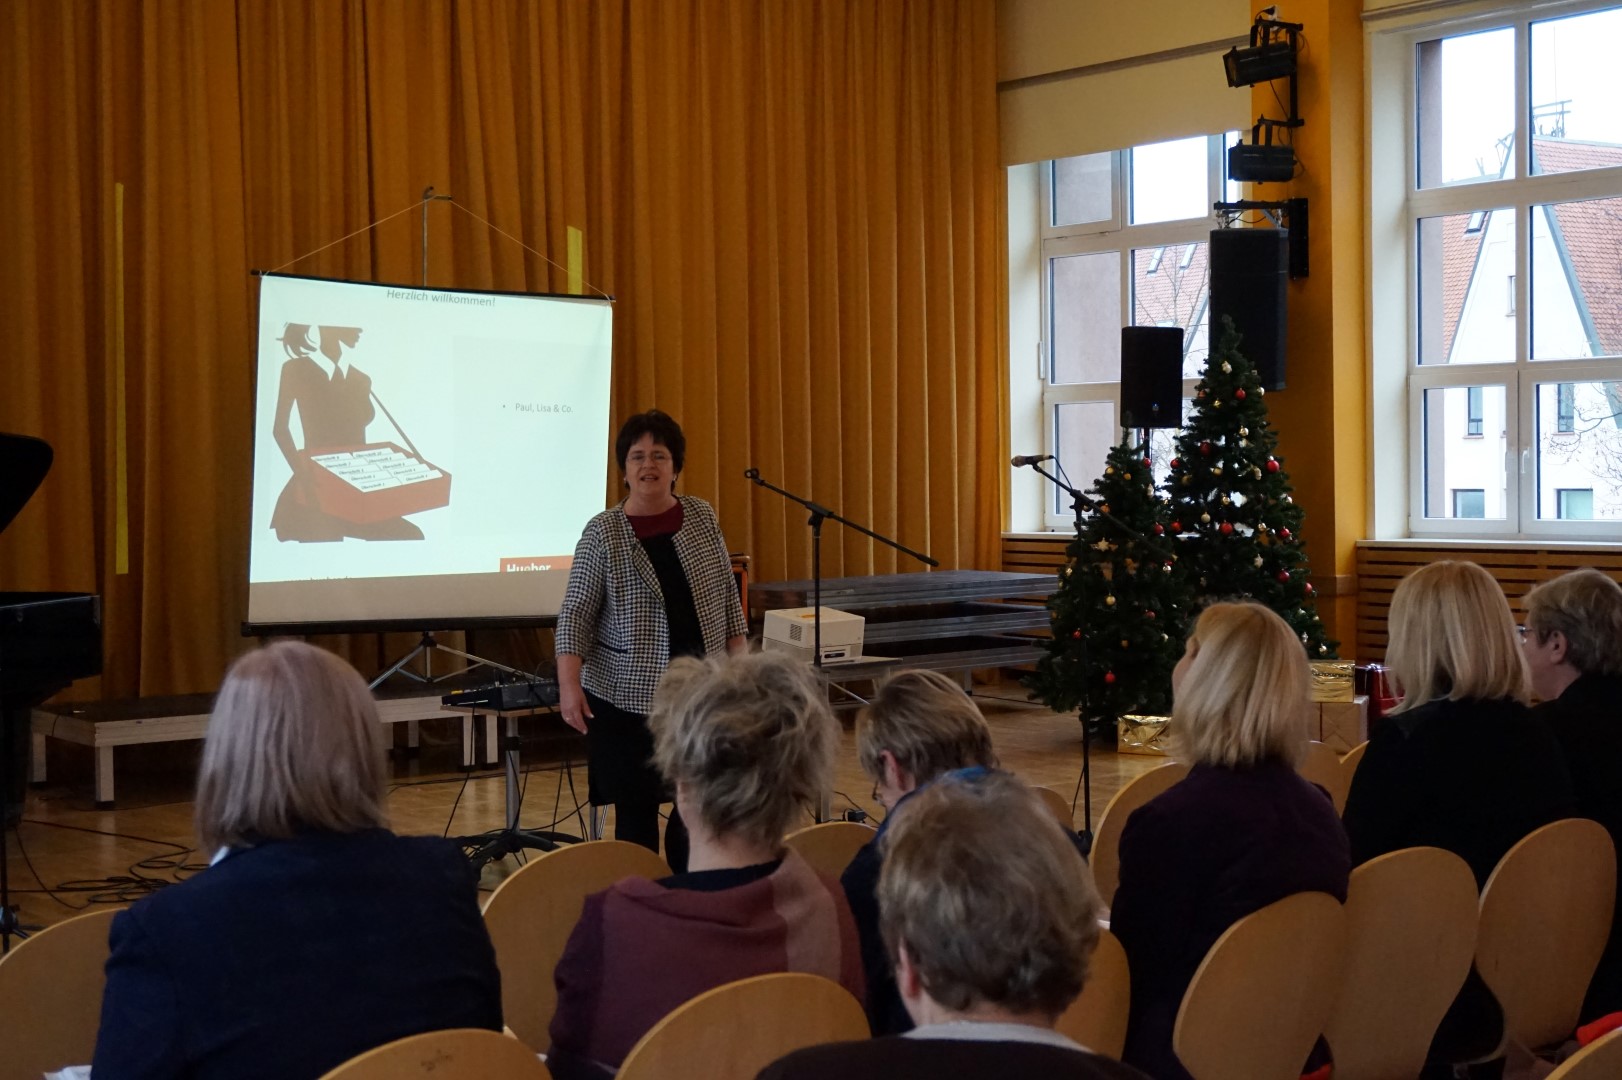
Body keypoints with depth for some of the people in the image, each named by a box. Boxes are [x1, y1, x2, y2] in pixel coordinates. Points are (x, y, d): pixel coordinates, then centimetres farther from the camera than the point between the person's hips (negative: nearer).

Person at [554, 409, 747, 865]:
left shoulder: (702, 518, 6)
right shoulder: (602, 533, -3)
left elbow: (728, 596, 11)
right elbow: (576, 614, -5)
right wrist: (569, 684, -16)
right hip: (628, 695, -2)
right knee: (636, 809, 2)